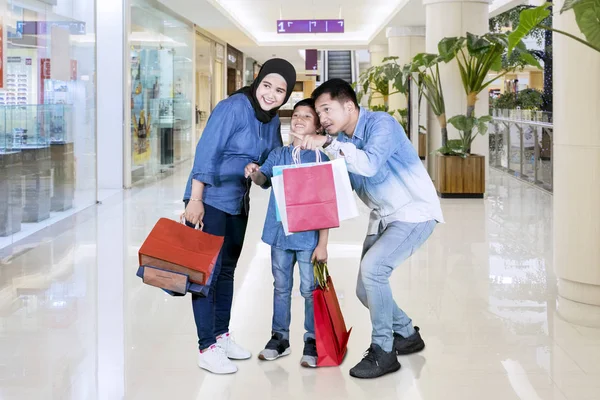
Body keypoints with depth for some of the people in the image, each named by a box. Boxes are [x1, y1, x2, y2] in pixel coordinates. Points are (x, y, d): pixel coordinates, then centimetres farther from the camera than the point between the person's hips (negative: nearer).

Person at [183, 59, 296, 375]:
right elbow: (206, 153, -21)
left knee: (226, 269, 16)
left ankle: (221, 335, 28)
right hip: (209, 201, -8)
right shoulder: (233, 108, -18)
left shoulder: (272, 119, 6)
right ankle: (207, 348, 0)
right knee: (207, 271, -5)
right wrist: (195, 200, -23)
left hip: (238, 204, 8)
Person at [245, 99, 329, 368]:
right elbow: (264, 178, -1)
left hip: (309, 236, -4)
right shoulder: (278, 155, 7)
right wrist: (254, 174, -26)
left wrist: (323, 243, -12)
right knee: (281, 287, 14)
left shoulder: (322, 157, -7)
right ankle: (279, 337, 26)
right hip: (280, 233, 4)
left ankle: (312, 342, 16)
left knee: (310, 290, 2)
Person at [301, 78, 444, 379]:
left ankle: (383, 352, -13)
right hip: (382, 217, 9)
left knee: (372, 267, -26)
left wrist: (328, 143, -37)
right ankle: (407, 335, 30)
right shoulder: (341, 141, 5)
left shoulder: (381, 124, -19)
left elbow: (370, 163, -37)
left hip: (414, 211, -8)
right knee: (366, 290, 5)